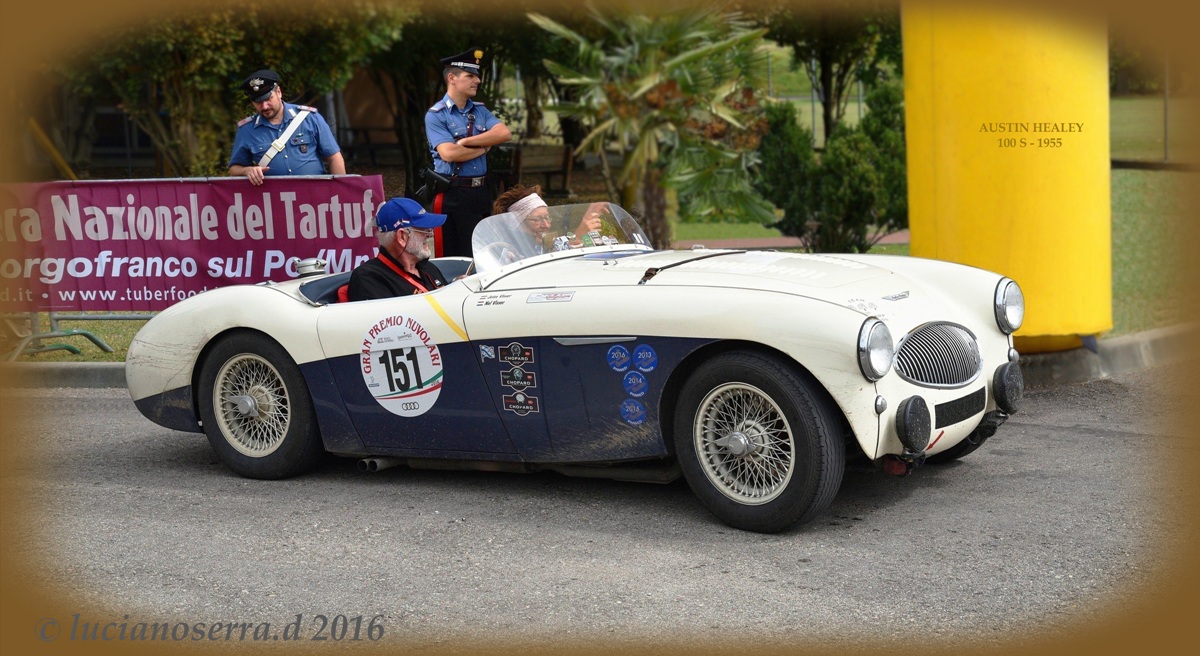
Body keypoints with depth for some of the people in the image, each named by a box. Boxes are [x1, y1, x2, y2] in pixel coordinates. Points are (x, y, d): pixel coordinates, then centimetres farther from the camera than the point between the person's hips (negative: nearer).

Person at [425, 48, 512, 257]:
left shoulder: (480, 111, 12)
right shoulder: (436, 115, -7)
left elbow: (504, 133, -6)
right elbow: (448, 153, -20)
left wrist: (466, 141, -15)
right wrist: (484, 147, -6)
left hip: (481, 192, 6)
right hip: (453, 195, -6)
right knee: (453, 257, 2)